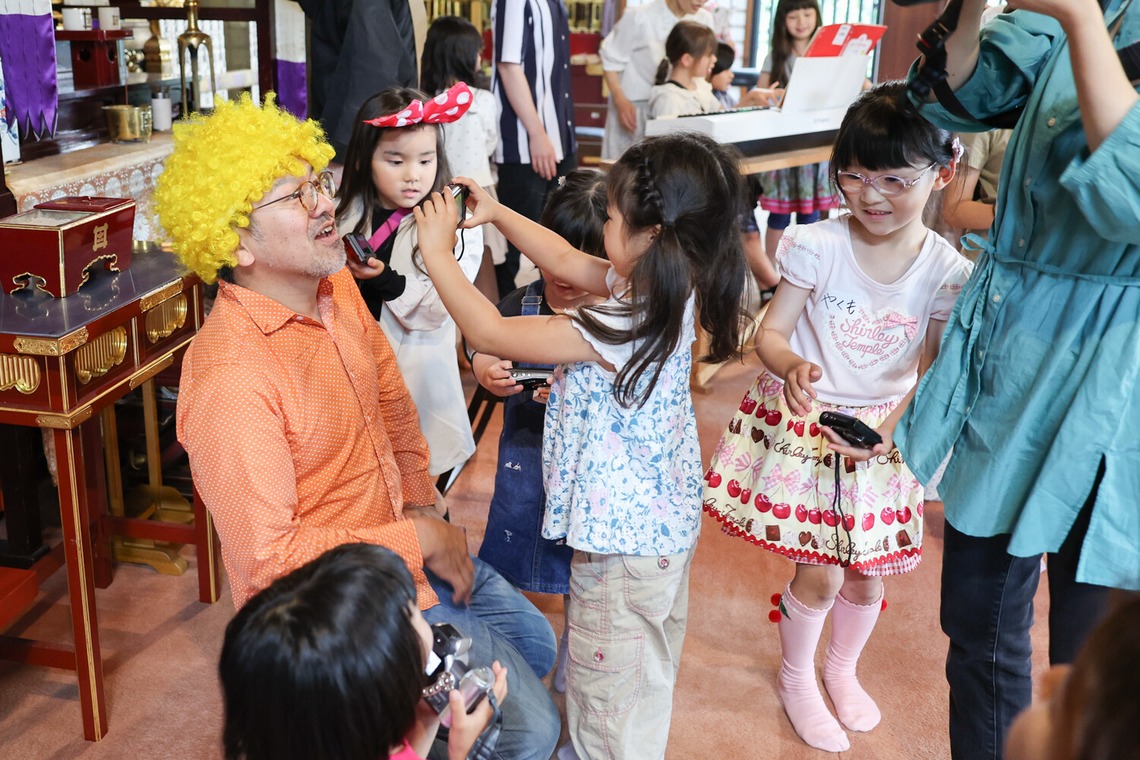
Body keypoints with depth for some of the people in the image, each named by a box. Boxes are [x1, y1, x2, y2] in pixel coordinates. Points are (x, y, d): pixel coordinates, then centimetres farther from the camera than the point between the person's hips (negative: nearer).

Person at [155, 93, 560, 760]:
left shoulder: (335, 286, -5)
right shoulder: (231, 379, -32)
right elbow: (268, 560, -30)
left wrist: (423, 505, 3)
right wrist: (419, 542, -21)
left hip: (403, 542, 8)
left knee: (535, 644, 24)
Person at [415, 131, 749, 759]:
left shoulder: (618, 330, -33)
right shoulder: (669, 290, -7)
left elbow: (490, 334, -27)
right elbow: (568, 262, 6)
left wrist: (437, 252, -16)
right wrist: (496, 213, 5)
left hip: (626, 535, -10)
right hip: (665, 516, 10)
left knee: (608, 683, 13)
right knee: (648, 662, 31)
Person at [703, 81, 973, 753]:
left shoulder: (947, 272, -9)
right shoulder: (816, 246, -14)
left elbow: (933, 372, -6)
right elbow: (772, 332, -10)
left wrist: (886, 429, -22)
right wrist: (792, 365, -33)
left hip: (883, 434, 3)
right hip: (805, 424, -2)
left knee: (868, 573, 13)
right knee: (822, 573, 0)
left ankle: (842, 668, 45)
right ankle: (796, 678, 31)